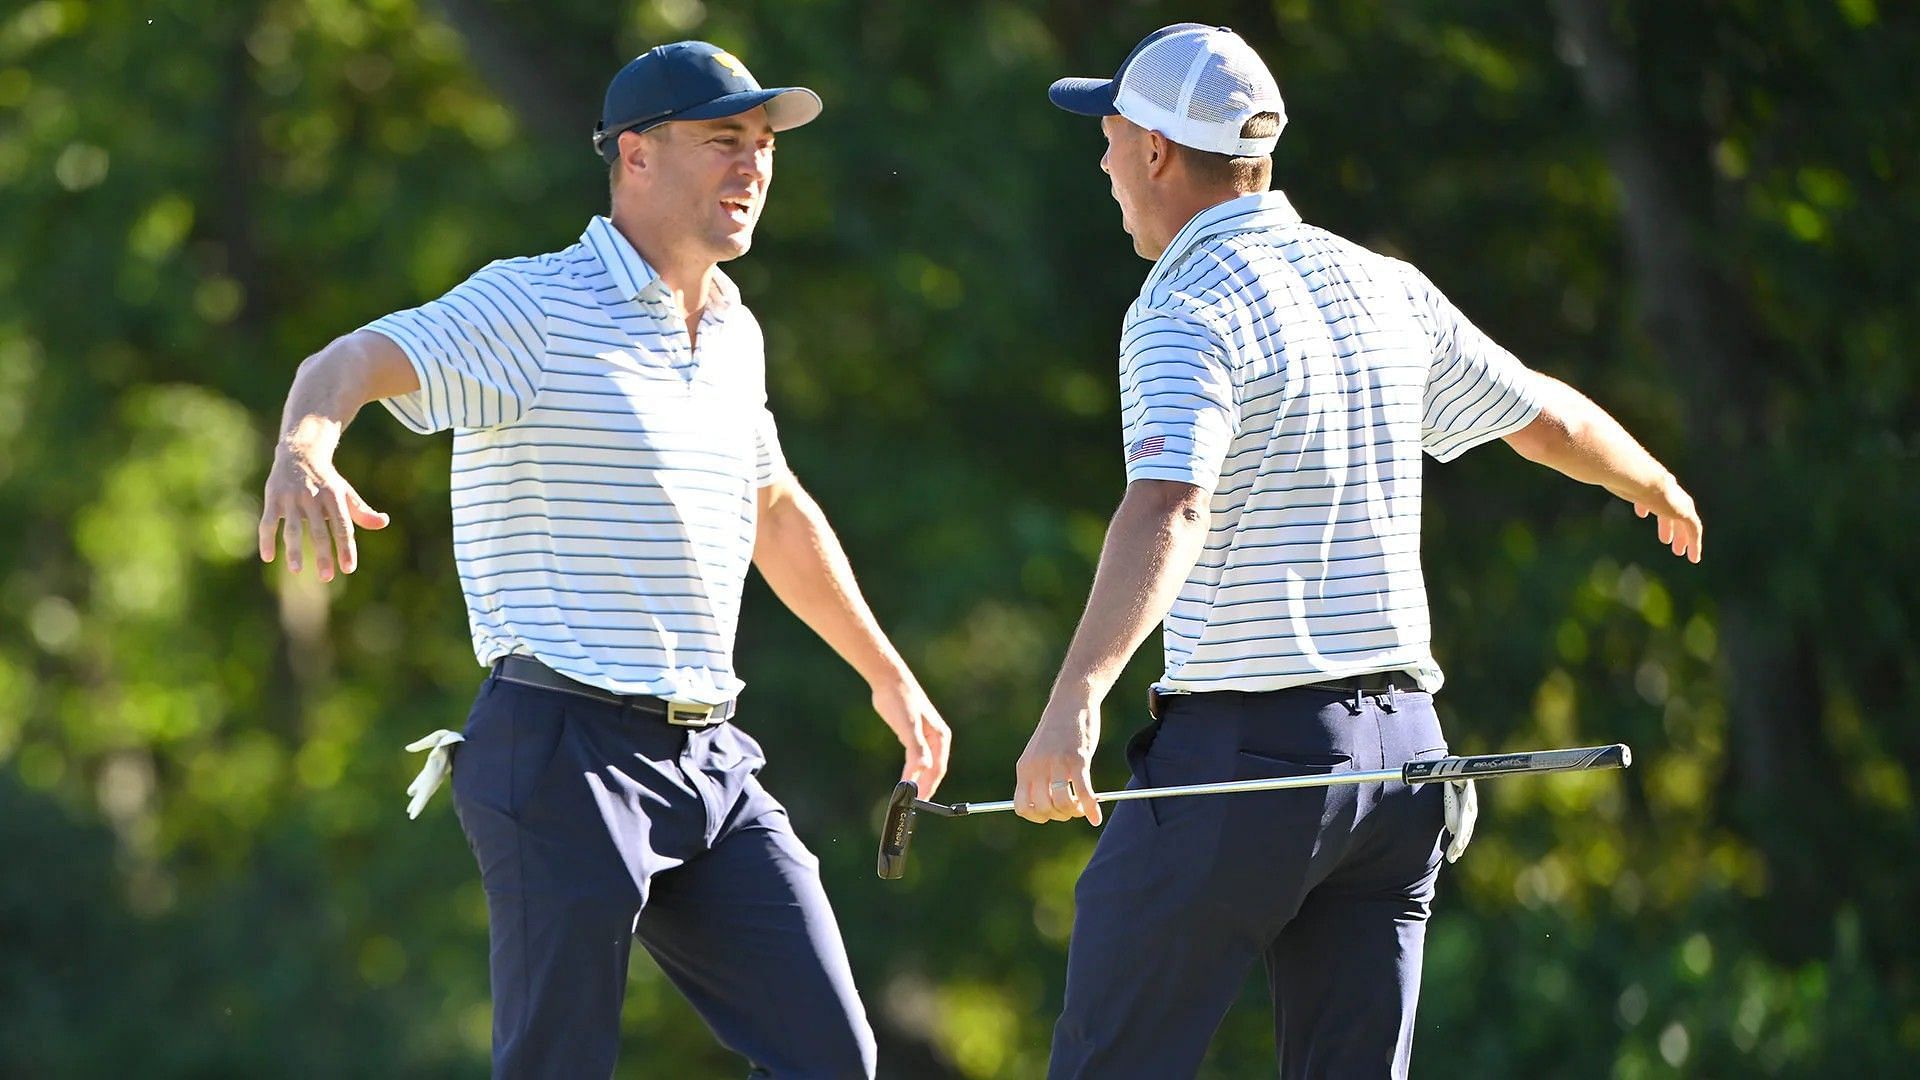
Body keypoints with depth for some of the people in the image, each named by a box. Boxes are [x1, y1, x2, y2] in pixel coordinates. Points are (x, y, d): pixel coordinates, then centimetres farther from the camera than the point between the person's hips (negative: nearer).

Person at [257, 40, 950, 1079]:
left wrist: (886, 672, 41)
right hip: (566, 750, -7)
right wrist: (304, 451, -47)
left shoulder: (733, 332, 16)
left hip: (710, 758, 7)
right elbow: (349, 366, -23)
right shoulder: (533, 308, -8)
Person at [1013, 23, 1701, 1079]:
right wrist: (1661, 490, 44)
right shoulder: (1383, 287, 10)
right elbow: (1551, 418, 22)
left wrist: (1075, 699, -42)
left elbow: (1167, 512, -28)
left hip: (1240, 752, -7)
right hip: (1401, 740, 7)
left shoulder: (1186, 312, -11)